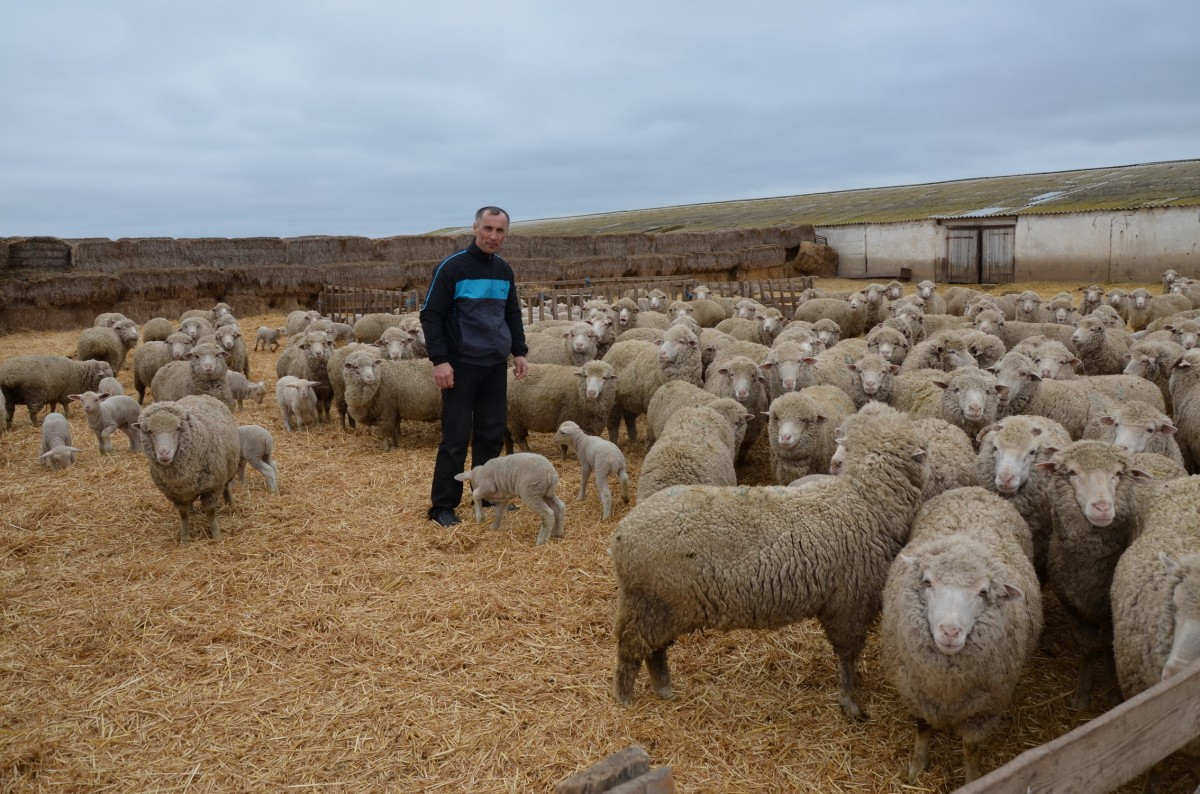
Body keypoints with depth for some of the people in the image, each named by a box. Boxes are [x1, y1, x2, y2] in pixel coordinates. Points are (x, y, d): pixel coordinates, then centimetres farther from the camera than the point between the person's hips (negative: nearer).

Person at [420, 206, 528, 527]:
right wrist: (440, 360, -17)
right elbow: (431, 316, -10)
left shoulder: (504, 270, 10)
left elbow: (513, 314, 20)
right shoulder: (451, 267, -9)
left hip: (496, 366, 6)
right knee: (456, 438, -3)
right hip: (462, 366, -6)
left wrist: (519, 351, 10)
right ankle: (442, 507, 6)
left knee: (492, 434, 10)